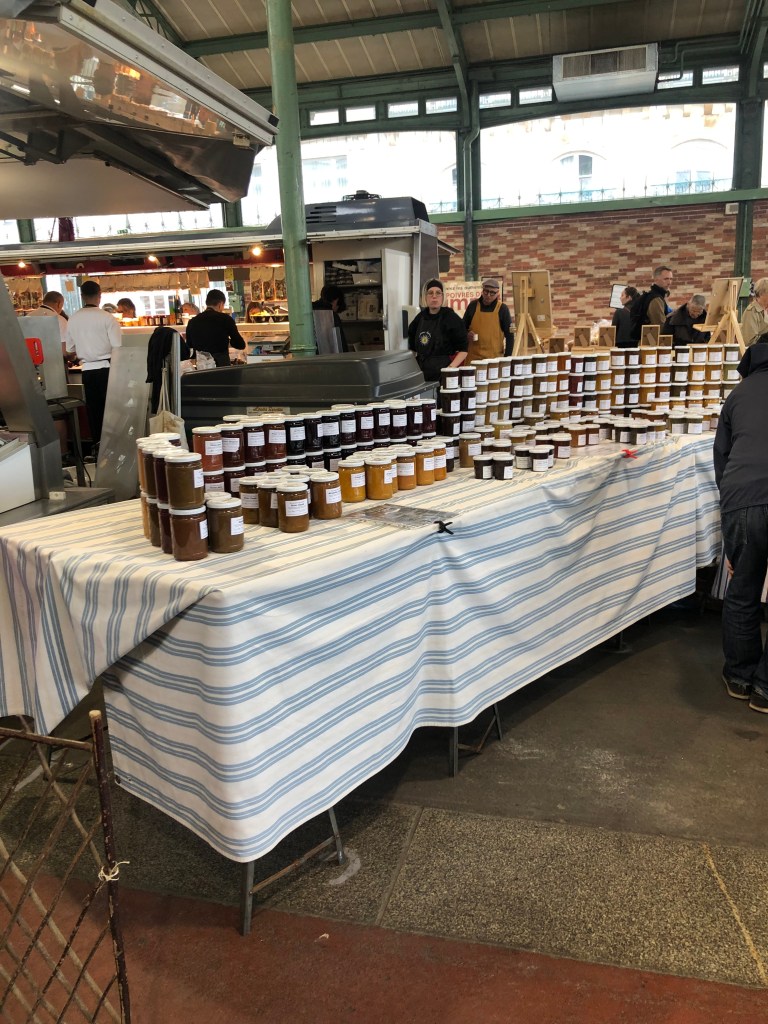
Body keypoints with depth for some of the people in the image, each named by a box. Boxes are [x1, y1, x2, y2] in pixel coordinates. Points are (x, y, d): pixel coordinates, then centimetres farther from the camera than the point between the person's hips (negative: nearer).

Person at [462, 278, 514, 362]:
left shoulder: (502, 308, -1)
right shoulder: (473, 305, 5)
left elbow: (509, 335, 2)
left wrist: (507, 357, -4)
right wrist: (467, 334, -7)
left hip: (495, 357, -2)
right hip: (473, 356, 2)